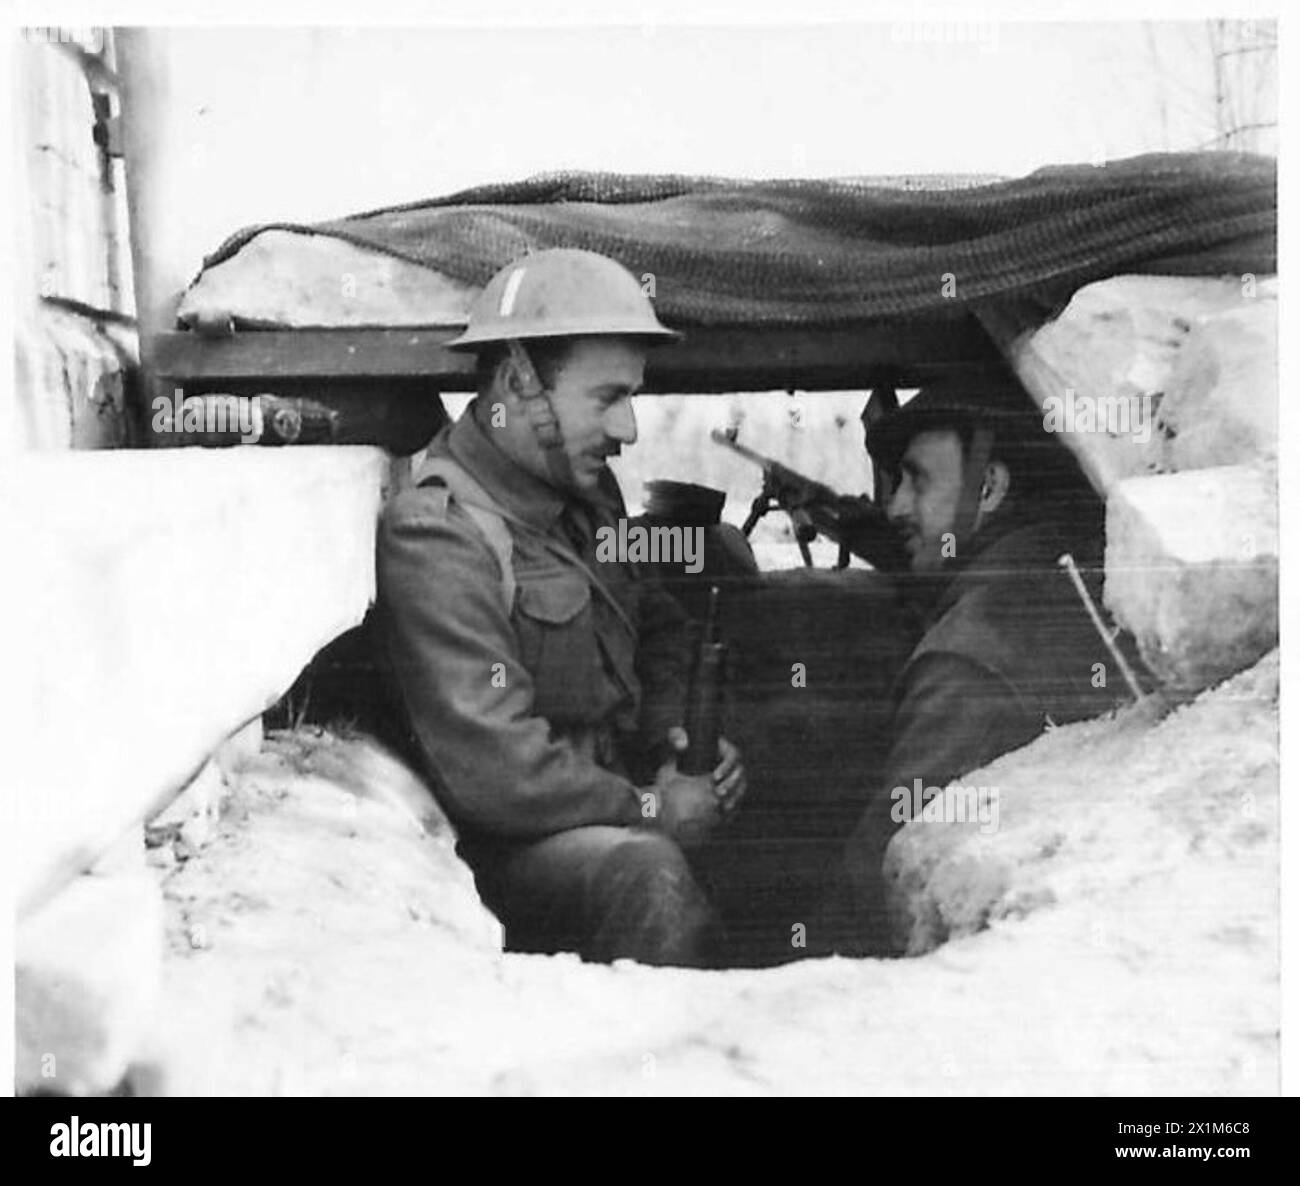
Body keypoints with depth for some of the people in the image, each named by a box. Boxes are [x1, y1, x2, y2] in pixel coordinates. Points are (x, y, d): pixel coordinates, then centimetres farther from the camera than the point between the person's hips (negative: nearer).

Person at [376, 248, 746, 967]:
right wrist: (650, 809, -13)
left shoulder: (584, 496, 11)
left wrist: (674, 734, 6)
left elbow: (656, 628, 26)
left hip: (614, 805, 9)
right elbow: (492, 773, -23)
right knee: (648, 876, -34)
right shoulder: (438, 535, -18)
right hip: (504, 845, -9)